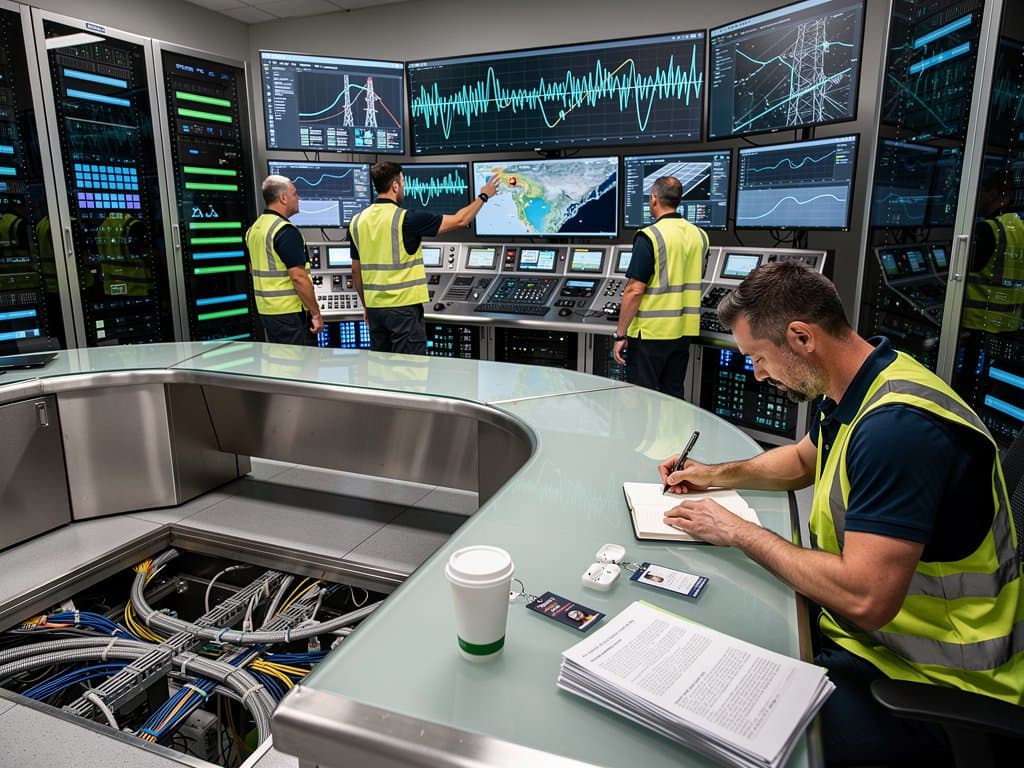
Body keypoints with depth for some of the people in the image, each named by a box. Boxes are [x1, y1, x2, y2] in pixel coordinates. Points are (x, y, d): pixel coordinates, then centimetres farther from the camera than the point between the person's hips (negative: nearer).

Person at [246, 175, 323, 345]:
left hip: (265, 310, 9)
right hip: (290, 312, -9)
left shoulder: (253, 229, 12)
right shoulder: (286, 231, -17)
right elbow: (298, 277, -22)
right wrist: (316, 313, -16)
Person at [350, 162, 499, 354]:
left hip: (375, 307, 7)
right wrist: (483, 196, 7)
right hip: (403, 307, -6)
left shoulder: (357, 221, 4)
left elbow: (356, 270, 12)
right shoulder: (407, 219, -14)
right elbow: (459, 221, -7)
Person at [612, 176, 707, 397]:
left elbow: (635, 290, -17)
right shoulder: (699, 235, 7)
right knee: (673, 396, 14)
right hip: (683, 331, 7)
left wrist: (620, 334, -12)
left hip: (650, 332, -6)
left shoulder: (649, 237, -14)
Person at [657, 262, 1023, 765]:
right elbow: (804, 459, 25)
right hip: (862, 630, 9)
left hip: (930, 679, -9)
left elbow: (865, 600, -33)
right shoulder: (854, 392, 3)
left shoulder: (899, 424, -30)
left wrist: (740, 533, -20)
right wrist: (717, 474, 12)